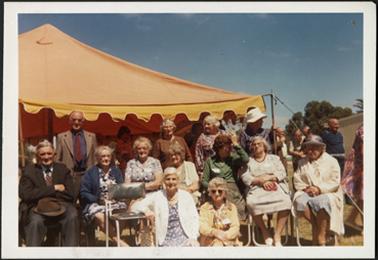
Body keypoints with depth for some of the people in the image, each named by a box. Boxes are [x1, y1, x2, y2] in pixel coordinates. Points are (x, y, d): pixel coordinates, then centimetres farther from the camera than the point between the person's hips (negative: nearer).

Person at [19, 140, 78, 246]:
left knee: (72, 216, -30)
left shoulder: (63, 169, 13)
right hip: (38, 207, -1)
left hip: (61, 205, 1)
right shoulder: (29, 170, 9)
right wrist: (53, 188, -9)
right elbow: (25, 194, -8)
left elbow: (70, 194, 2)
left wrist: (41, 193, -7)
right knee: (35, 221, -34)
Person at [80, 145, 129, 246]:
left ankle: (114, 238, -15)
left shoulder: (116, 171, 15)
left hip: (115, 202, 3)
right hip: (95, 204, -3)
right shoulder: (90, 173, 4)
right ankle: (119, 241, -27)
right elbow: (84, 193, -2)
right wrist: (98, 200, -16)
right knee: (100, 217, -35)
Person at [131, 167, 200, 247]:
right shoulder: (157, 197, 5)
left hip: (185, 238, 1)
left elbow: (194, 218, 6)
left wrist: (193, 238, -8)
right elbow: (135, 206, 2)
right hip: (166, 241, -1)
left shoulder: (186, 196, 7)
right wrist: (146, 209, -19)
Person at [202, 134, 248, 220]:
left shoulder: (233, 159, 14)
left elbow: (245, 159, -8)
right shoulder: (210, 161, 16)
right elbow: (204, 181, 12)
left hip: (233, 189, 0)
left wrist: (236, 144, 0)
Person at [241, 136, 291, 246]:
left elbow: (282, 173, 9)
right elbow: (245, 177, 4)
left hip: (276, 186, 1)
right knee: (251, 203, -35)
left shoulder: (274, 158, 24)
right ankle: (264, 232, -14)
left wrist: (269, 177, -7)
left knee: (285, 202, -32)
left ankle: (277, 235, -20)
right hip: (257, 188, 0)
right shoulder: (248, 161, 21)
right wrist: (260, 181, -10)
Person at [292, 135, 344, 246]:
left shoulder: (331, 161, 5)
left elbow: (335, 182, -5)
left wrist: (319, 189, -17)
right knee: (300, 201, -32)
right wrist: (305, 188, -11)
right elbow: (297, 180, 10)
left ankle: (321, 237, -23)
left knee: (321, 202, -38)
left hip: (328, 194, -3)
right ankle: (315, 227, -12)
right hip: (307, 193, 3)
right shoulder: (302, 163, 17)